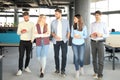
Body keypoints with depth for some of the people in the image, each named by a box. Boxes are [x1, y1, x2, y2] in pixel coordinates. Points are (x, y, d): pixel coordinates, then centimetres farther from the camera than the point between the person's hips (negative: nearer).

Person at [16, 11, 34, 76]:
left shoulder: (32, 24, 3)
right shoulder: (20, 24, 3)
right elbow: (18, 32, 4)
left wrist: (32, 40, -9)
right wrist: (21, 32, -17)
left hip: (29, 42, 1)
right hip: (22, 41, -1)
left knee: (28, 56, 9)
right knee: (21, 56, -5)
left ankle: (26, 67, 25)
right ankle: (20, 70, -3)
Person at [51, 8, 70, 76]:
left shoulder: (66, 21, 3)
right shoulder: (53, 22, 4)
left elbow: (68, 31, 8)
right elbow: (52, 32, 7)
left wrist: (67, 38, -6)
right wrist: (55, 36, -13)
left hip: (64, 41, -1)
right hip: (56, 41, 1)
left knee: (64, 55, -3)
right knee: (56, 55, 6)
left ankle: (63, 70, 6)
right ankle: (57, 69, 20)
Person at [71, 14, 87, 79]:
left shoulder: (84, 26, -5)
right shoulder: (73, 26, 1)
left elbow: (85, 35, -1)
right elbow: (71, 35, 6)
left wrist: (80, 36, -19)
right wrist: (74, 36, -16)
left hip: (81, 44, -1)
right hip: (74, 44, 1)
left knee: (81, 58, -1)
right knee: (76, 58, 4)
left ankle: (81, 67, 33)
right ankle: (77, 72, 17)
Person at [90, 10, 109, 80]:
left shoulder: (104, 24, -3)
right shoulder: (92, 24, 8)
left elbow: (107, 34, -1)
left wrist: (101, 35, -19)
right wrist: (91, 35, -10)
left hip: (100, 42, -4)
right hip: (93, 42, 4)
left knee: (101, 59, -5)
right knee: (94, 58, 11)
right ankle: (96, 72, 27)